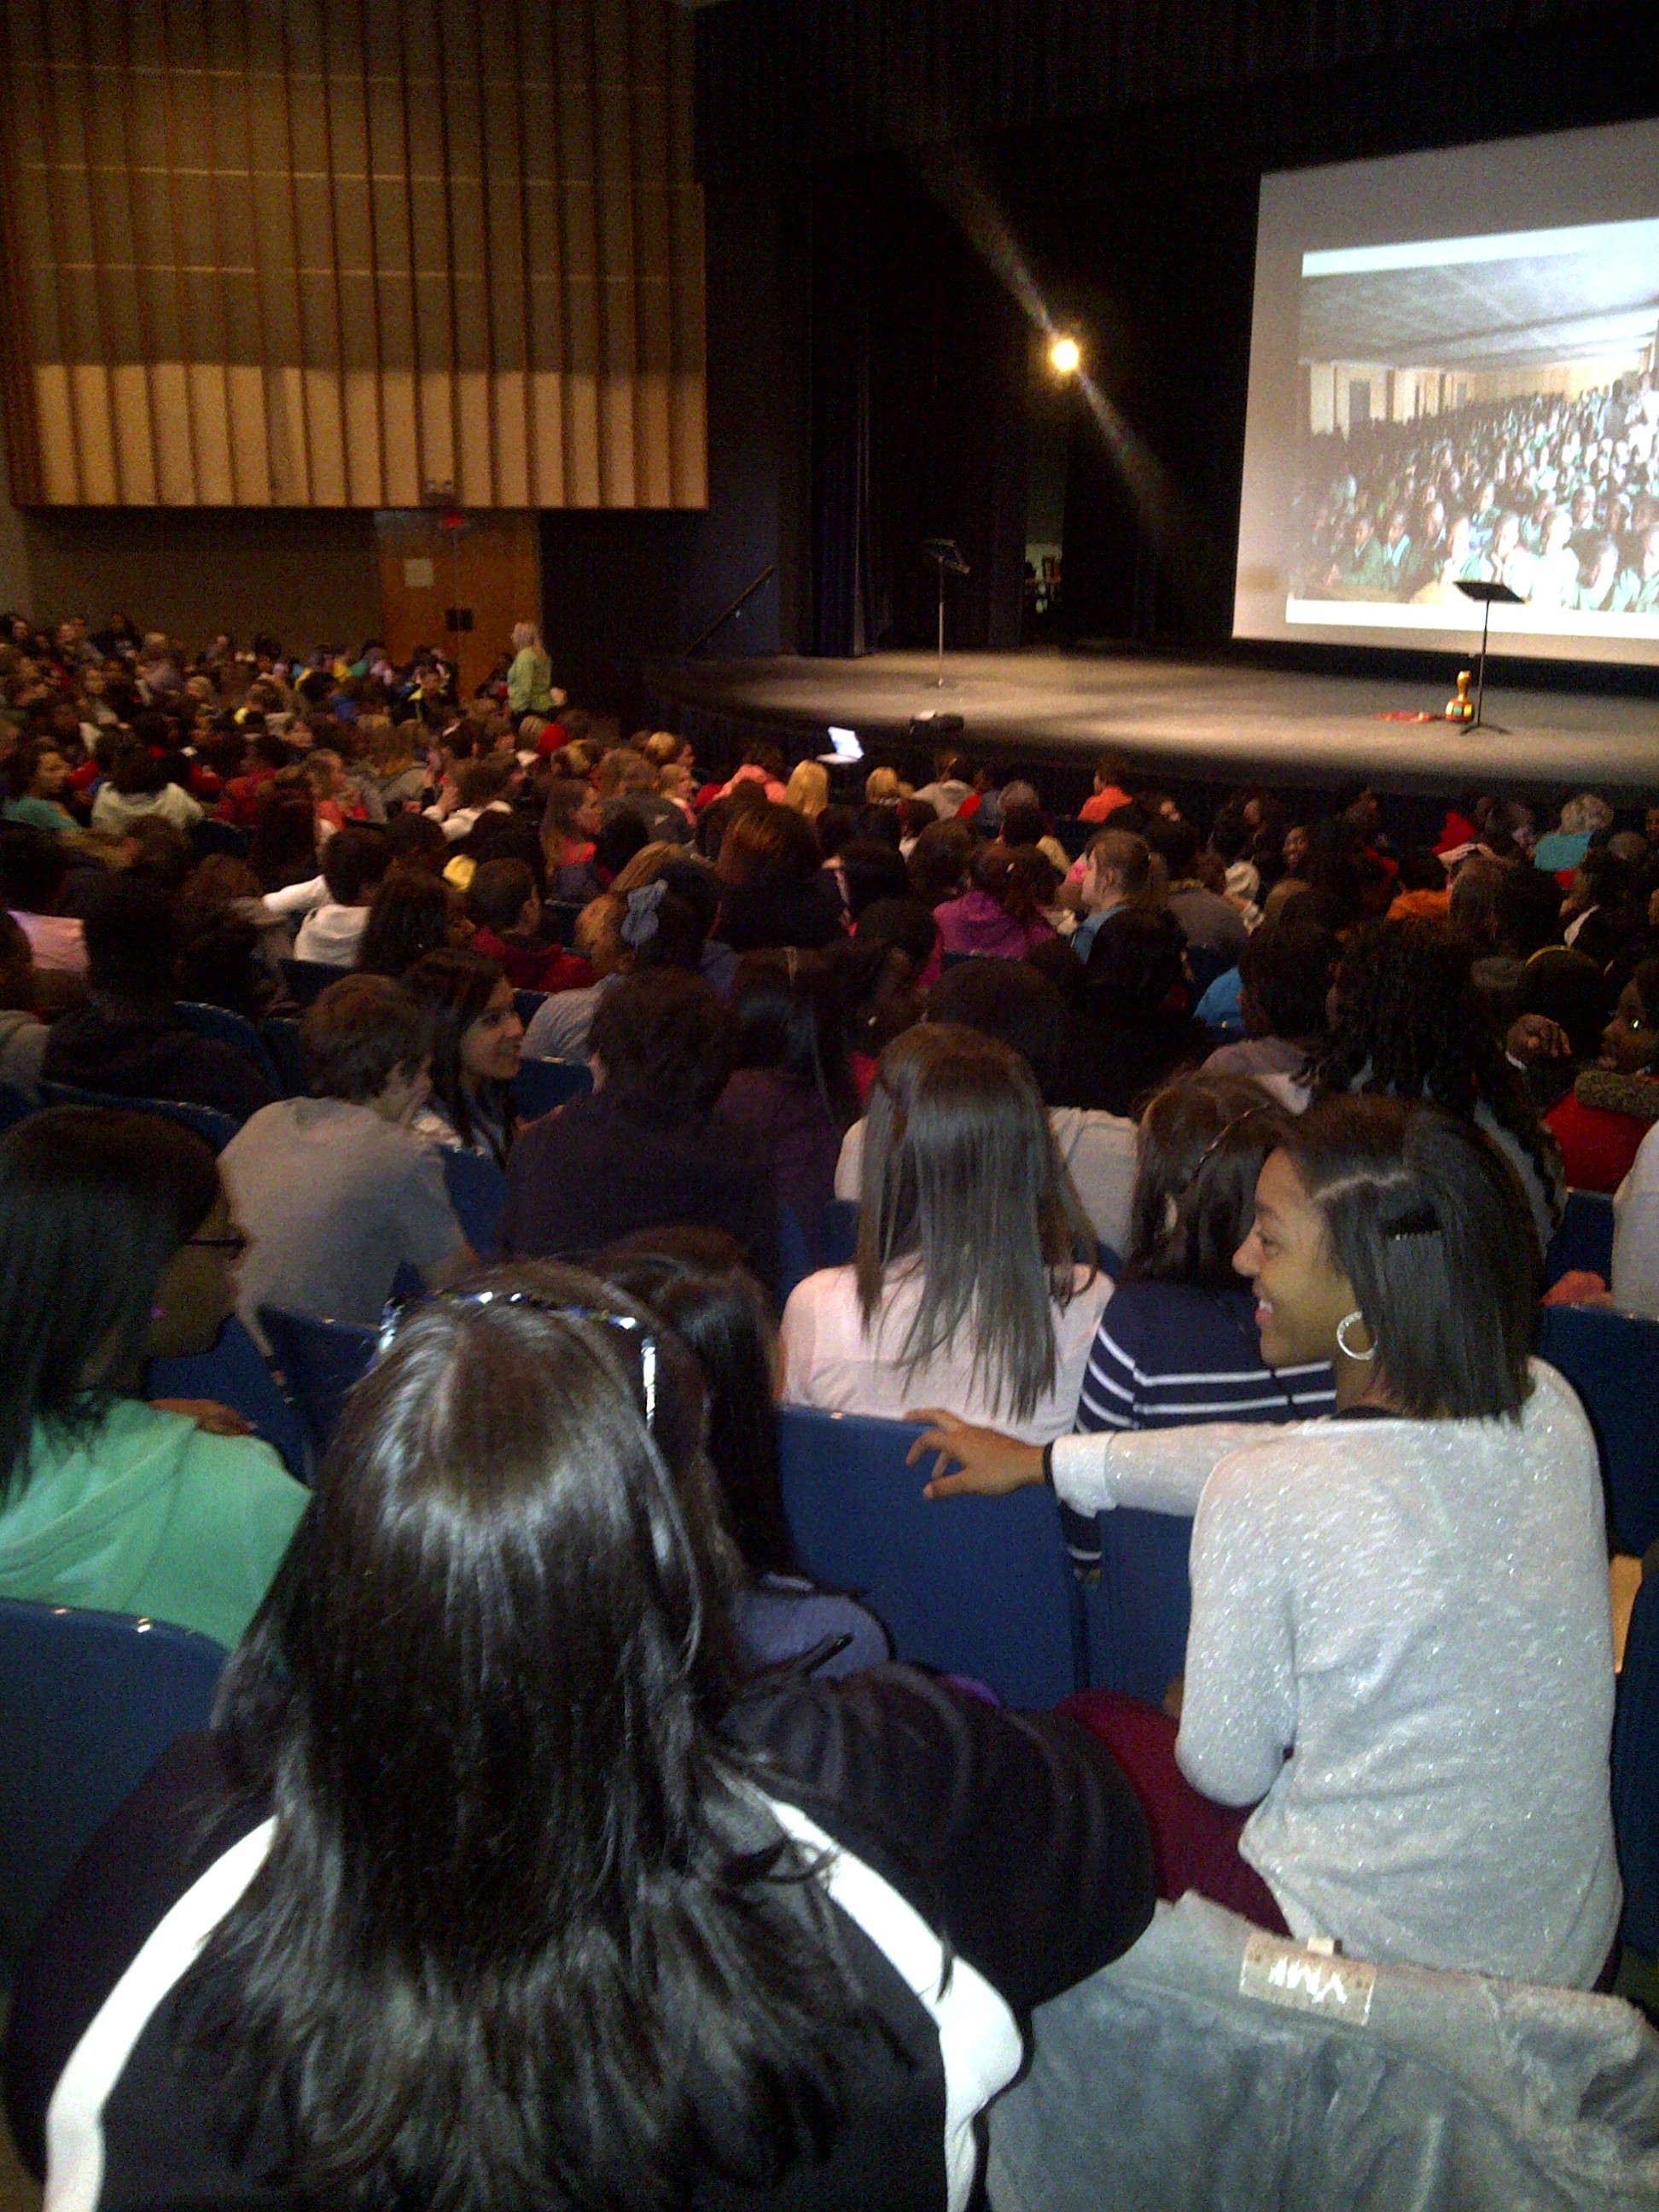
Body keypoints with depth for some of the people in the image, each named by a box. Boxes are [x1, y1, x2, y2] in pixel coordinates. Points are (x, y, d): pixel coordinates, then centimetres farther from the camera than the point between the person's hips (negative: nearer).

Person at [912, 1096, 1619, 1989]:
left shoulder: (1263, 1499, -30)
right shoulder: (1549, 1410, -10)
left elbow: (1225, 1773, -14)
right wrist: (1046, 1460, 14)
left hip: (1376, 1959, -5)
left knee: (1096, 1724, 18)